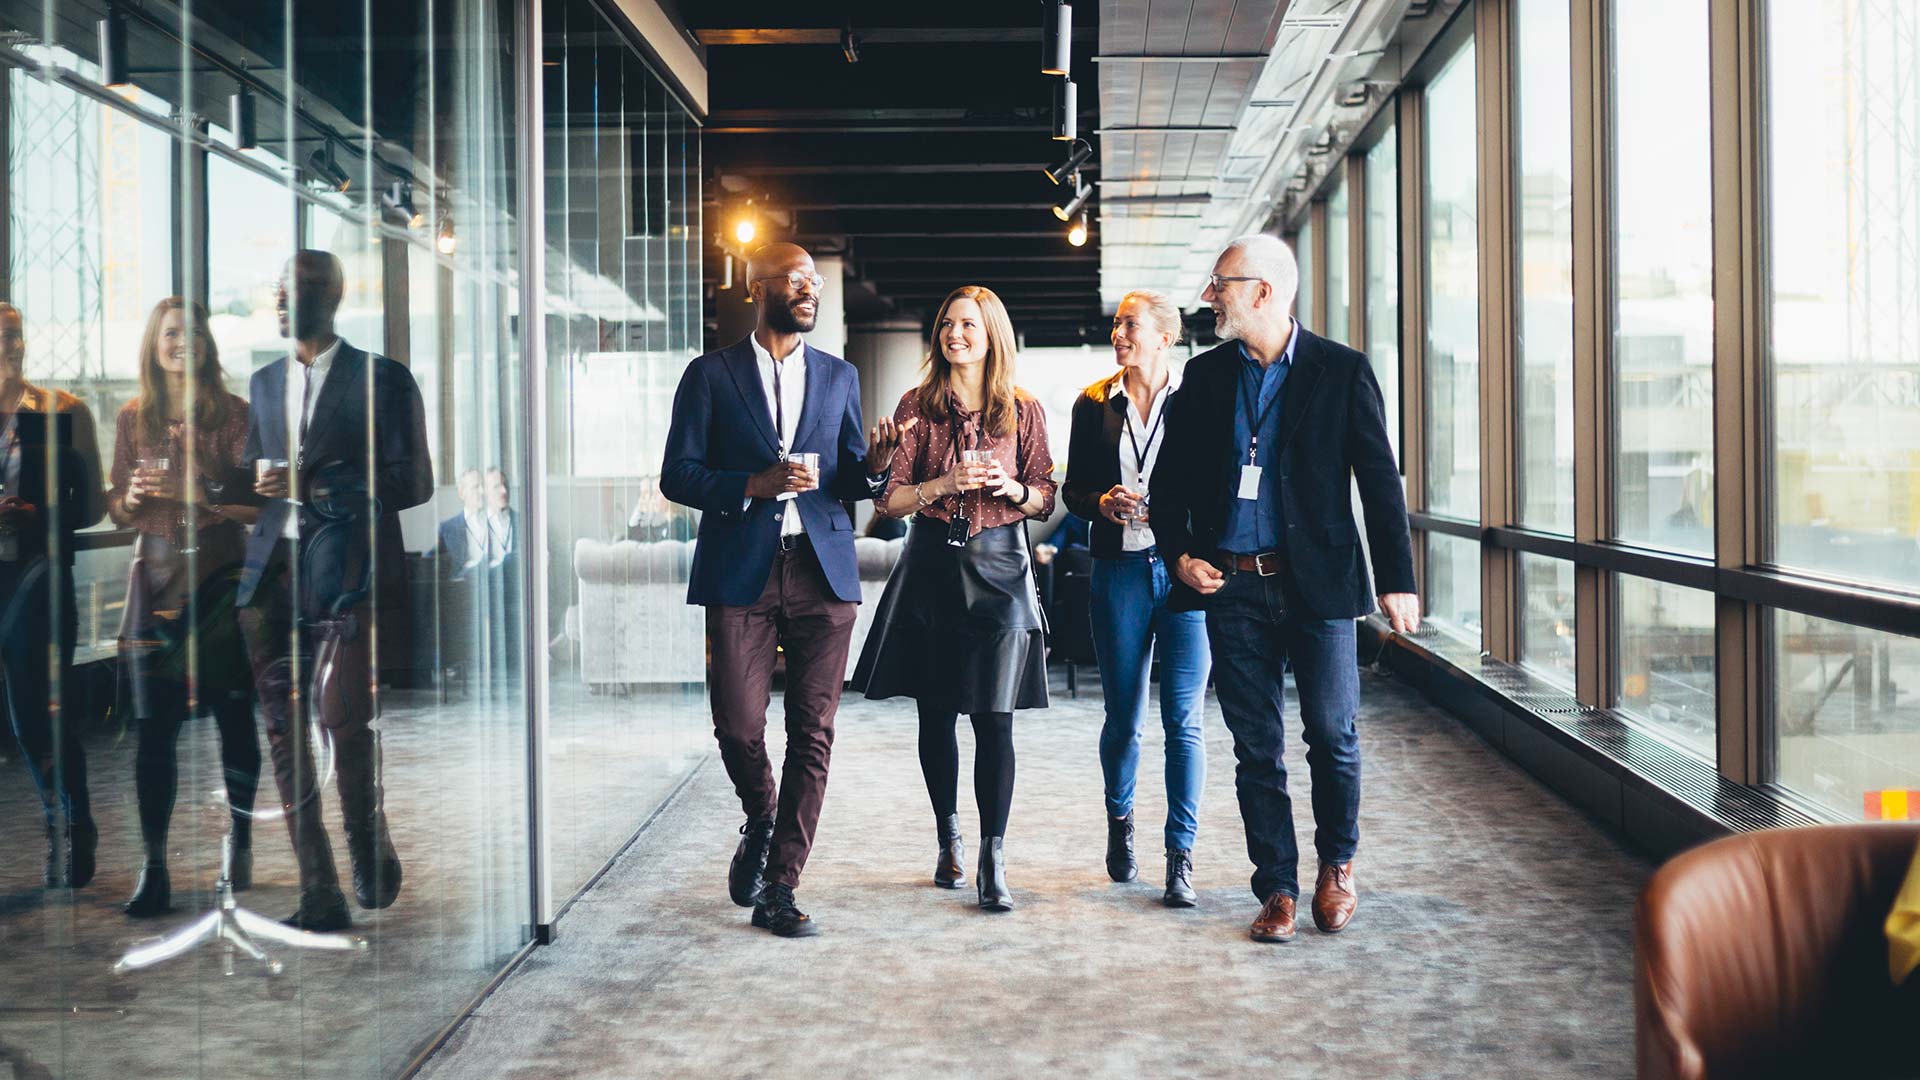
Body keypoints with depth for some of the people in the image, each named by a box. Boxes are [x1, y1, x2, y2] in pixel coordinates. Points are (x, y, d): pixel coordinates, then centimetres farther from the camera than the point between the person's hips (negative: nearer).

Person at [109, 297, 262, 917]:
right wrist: (132, 498, -8)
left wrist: (211, 499, -22)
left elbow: (259, 505, -5)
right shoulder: (133, 419, 10)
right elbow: (118, 512, 14)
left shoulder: (235, 414, 1)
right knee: (153, 729, -4)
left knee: (235, 718, 4)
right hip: (156, 581, 2)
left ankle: (239, 840, 24)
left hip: (222, 580, -2)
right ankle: (153, 868, -3)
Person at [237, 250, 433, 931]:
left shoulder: (382, 378, 2)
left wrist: (316, 486, -12)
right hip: (274, 575, 5)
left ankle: (372, 859, 12)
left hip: (348, 574, -5)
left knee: (342, 720, -14)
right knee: (284, 730, 0)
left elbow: (414, 482, -4)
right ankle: (319, 896, 6)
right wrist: (260, 486, 7)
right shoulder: (265, 382, 21)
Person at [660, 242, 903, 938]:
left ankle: (779, 888, 6)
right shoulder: (711, 375, 5)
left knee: (813, 733, -1)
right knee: (738, 725, -5)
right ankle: (762, 823, 28)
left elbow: (849, 483, 15)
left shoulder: (838, 377, 15)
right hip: (740, 573, -2)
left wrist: (871, 466, -8)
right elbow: (677, 475, 1)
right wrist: (754, 485, -14)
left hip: (822, 573, 2)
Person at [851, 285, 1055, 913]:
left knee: (993, 716, -7)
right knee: (934, 714, 8)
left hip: (998, 566, -1)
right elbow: (891, 500, 1)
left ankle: (993, 860, -3)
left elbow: (1044, 502, 10)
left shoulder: (1023, 410, 5)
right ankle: (949, 838, 26)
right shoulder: (917, 406, 5)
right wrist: (944, 484, -15)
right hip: (931, 566, 1)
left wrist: (1012, 488, -11)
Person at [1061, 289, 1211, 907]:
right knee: (1123, 718, 9)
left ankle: (1181, 856, 5)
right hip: (1119, 572, 2)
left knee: (1183, 721, -4)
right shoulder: (1094, 404, 9)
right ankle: (1119, 820, 35)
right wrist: (1101, 502, -8)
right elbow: (1072, 489, 12)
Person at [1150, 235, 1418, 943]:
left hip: (1317, 584, -2)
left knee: (1332, 735, 1)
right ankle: (1277, 887, 15)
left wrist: (1397, 580, -3)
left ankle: (1337, 865, 25)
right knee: (1256, 749, 5)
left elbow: (1380, 481, 0)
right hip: (1232, 590, 3)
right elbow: (1169, 478, 15)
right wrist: (1179, 553, 0)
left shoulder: (1341, 372, -1)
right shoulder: (1205, 375, 9)